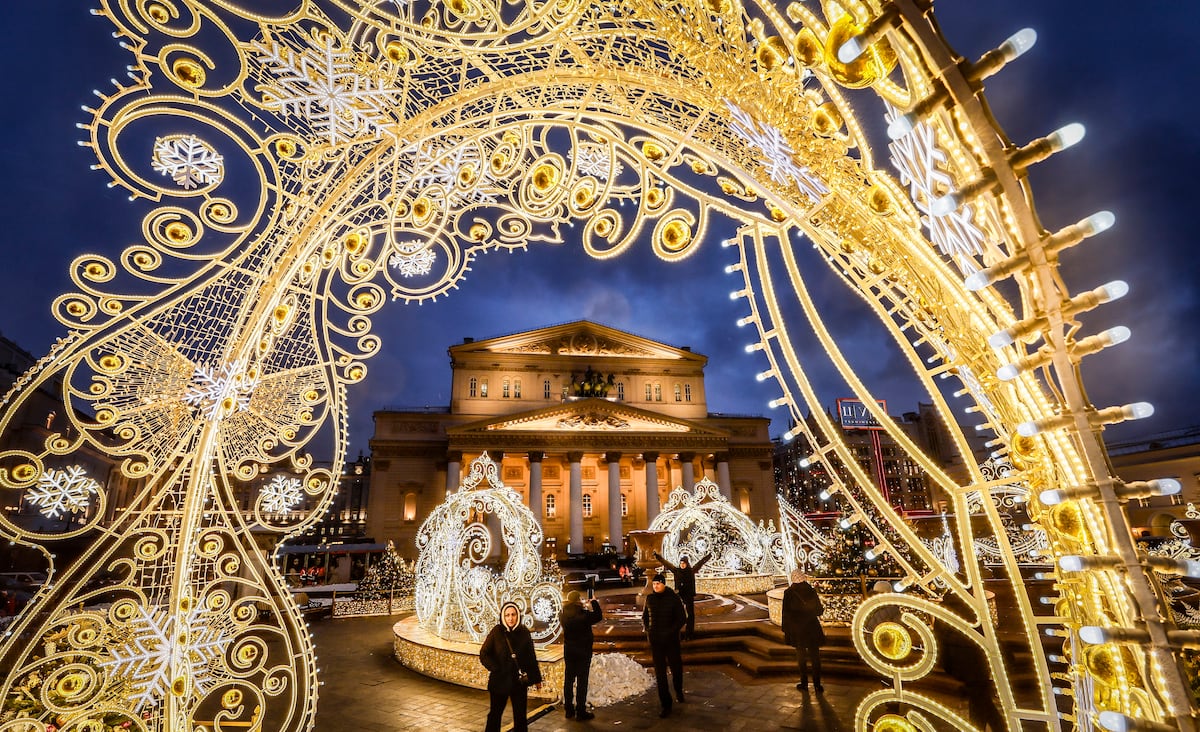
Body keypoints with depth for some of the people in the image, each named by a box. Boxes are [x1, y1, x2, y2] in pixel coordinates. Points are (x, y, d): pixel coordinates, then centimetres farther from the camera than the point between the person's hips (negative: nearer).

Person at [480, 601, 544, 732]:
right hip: (500, 681, -1)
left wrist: (536, 678, 5)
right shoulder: (496, 632, -11)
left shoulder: (524, 632, -7)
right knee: (495, 713, 16)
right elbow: (484, 654, -7)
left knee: (520, 716, 11)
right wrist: (496, 669, -14)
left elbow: (531, 657, 0)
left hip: (520, 681, 1)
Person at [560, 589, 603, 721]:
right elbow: (598, 616, -9)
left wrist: (585, 607, 14)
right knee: (582, 681, 4)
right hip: (583, 651, -5)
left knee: (568, 680, 14)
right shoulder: (583, 614, -22)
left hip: (568, 651, 5)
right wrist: (594, 603, 3)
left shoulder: (563, 615, -7)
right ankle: (581, 712, 9)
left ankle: (569, 710, 24)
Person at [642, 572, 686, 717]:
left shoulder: (673, 598, -10)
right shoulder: (650, 598, 0)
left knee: (676, 667, 15)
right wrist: (646, 628, -3)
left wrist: (670, 632, -16)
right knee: (659, 673, 4)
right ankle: (666, 705, 13)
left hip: (671, 640, -2)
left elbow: (681, 619, -8)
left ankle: (678, 692, 45)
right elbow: (645, 616, 13)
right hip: (655, 640, 2)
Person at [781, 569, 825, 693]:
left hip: (796, 630, -1)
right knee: (815, 657, 11)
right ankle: (817, 685, 13)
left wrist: (785, 629, 2)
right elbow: (819, 610, -2)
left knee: (801, 657, 12)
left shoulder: (788, 593, -11)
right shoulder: (811, 591, -9)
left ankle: (804, 683, 17)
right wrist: (823, 608, 22)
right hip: (812, 628, 1)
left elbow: (786, 613, -7)